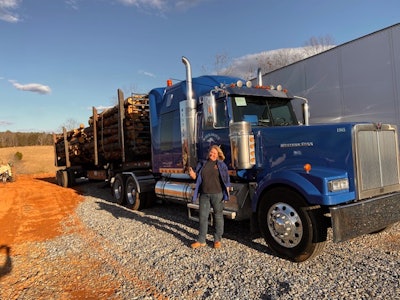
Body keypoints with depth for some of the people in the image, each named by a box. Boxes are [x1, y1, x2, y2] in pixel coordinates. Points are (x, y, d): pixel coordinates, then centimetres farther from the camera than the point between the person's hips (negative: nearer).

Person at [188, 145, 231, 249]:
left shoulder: (221, 165, 1)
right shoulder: (202, 164, 10)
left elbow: (226, 179, 0)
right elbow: (198, 178, 14)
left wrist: (226, 192, -6)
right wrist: (193, 175, -8)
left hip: (217, 194, -3)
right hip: (204, 195, 3)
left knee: (218, 216, 7)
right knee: (202, 217, 6)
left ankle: (217, 240, 20)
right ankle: (201, 240, 16)